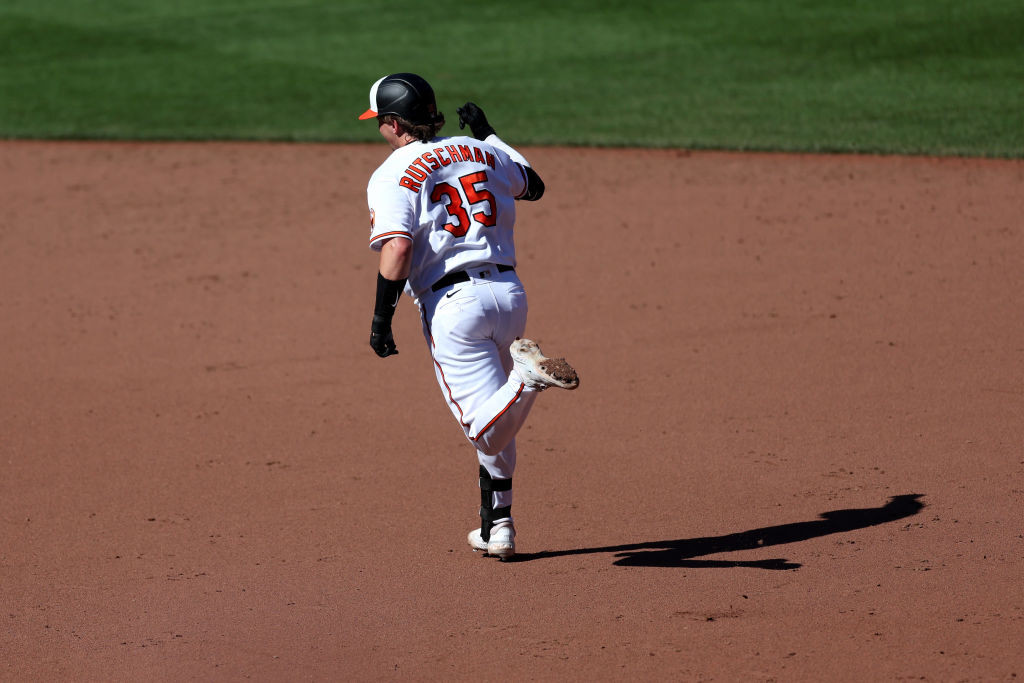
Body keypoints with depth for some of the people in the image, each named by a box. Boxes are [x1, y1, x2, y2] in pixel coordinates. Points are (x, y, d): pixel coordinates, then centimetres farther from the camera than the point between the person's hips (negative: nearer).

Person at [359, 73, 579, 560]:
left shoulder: (391, 176, -4)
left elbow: (397, 251, -17)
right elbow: (534, 187, 31)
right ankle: (497, 529, 24)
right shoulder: (480, 151, 13)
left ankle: (525, 374, -34)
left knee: (488, 432, -7)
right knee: (494, 426, 22)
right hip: (509, 292, 6)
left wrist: (381, 319, -10)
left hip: (452, 304, -6)